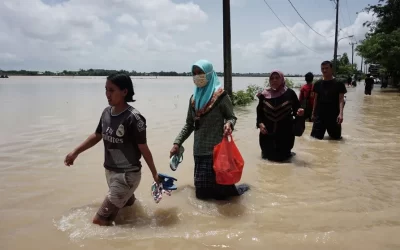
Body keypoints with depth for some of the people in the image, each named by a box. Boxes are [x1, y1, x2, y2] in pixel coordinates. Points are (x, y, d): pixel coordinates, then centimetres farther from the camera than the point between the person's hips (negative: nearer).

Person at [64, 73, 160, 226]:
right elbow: (97, 136, 16)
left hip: (127, 175, -7)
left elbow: (143, 148, -14)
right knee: (129, 207, 24)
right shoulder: (106, 112, 0)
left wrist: (154, 174, -7)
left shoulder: (133, 118, -20)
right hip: (110, 172, 7)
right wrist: (75, 152, 19)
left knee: (99, 221, -6)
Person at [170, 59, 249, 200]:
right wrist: (177, 143, 11)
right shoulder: (194, 98, 9)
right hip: (199, 150, 6)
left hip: (217, 149, -6)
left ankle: (237, 190, 29)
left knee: (219, 188, -3)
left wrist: (229, 124, -25)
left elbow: (231, 117, -2)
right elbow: (189, 124, 15)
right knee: (202, 191, 9)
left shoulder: (221, 96, -8)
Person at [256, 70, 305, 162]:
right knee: (268, 155, 9)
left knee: (282, 156, 5)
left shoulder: (290, 93, -5)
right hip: (267, 131, 2)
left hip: (285, 131, -1)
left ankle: (286, 153, 39)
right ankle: (267, 152, 43)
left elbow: (296, 109, 0)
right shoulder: (264, 94, 0)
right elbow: (259, 111, 6)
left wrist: (299, 112, -23)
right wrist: (260, 123, -9)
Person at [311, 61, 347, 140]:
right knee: (315, 137, -2)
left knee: (336, 138, 11)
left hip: (334, 116, -2)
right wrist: (313, 113, 10)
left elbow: (341, 100, -7)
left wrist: (341, 113, -20)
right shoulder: (318, 84, 4)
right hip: (319, 115, 2)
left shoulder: (338, 84, -5)